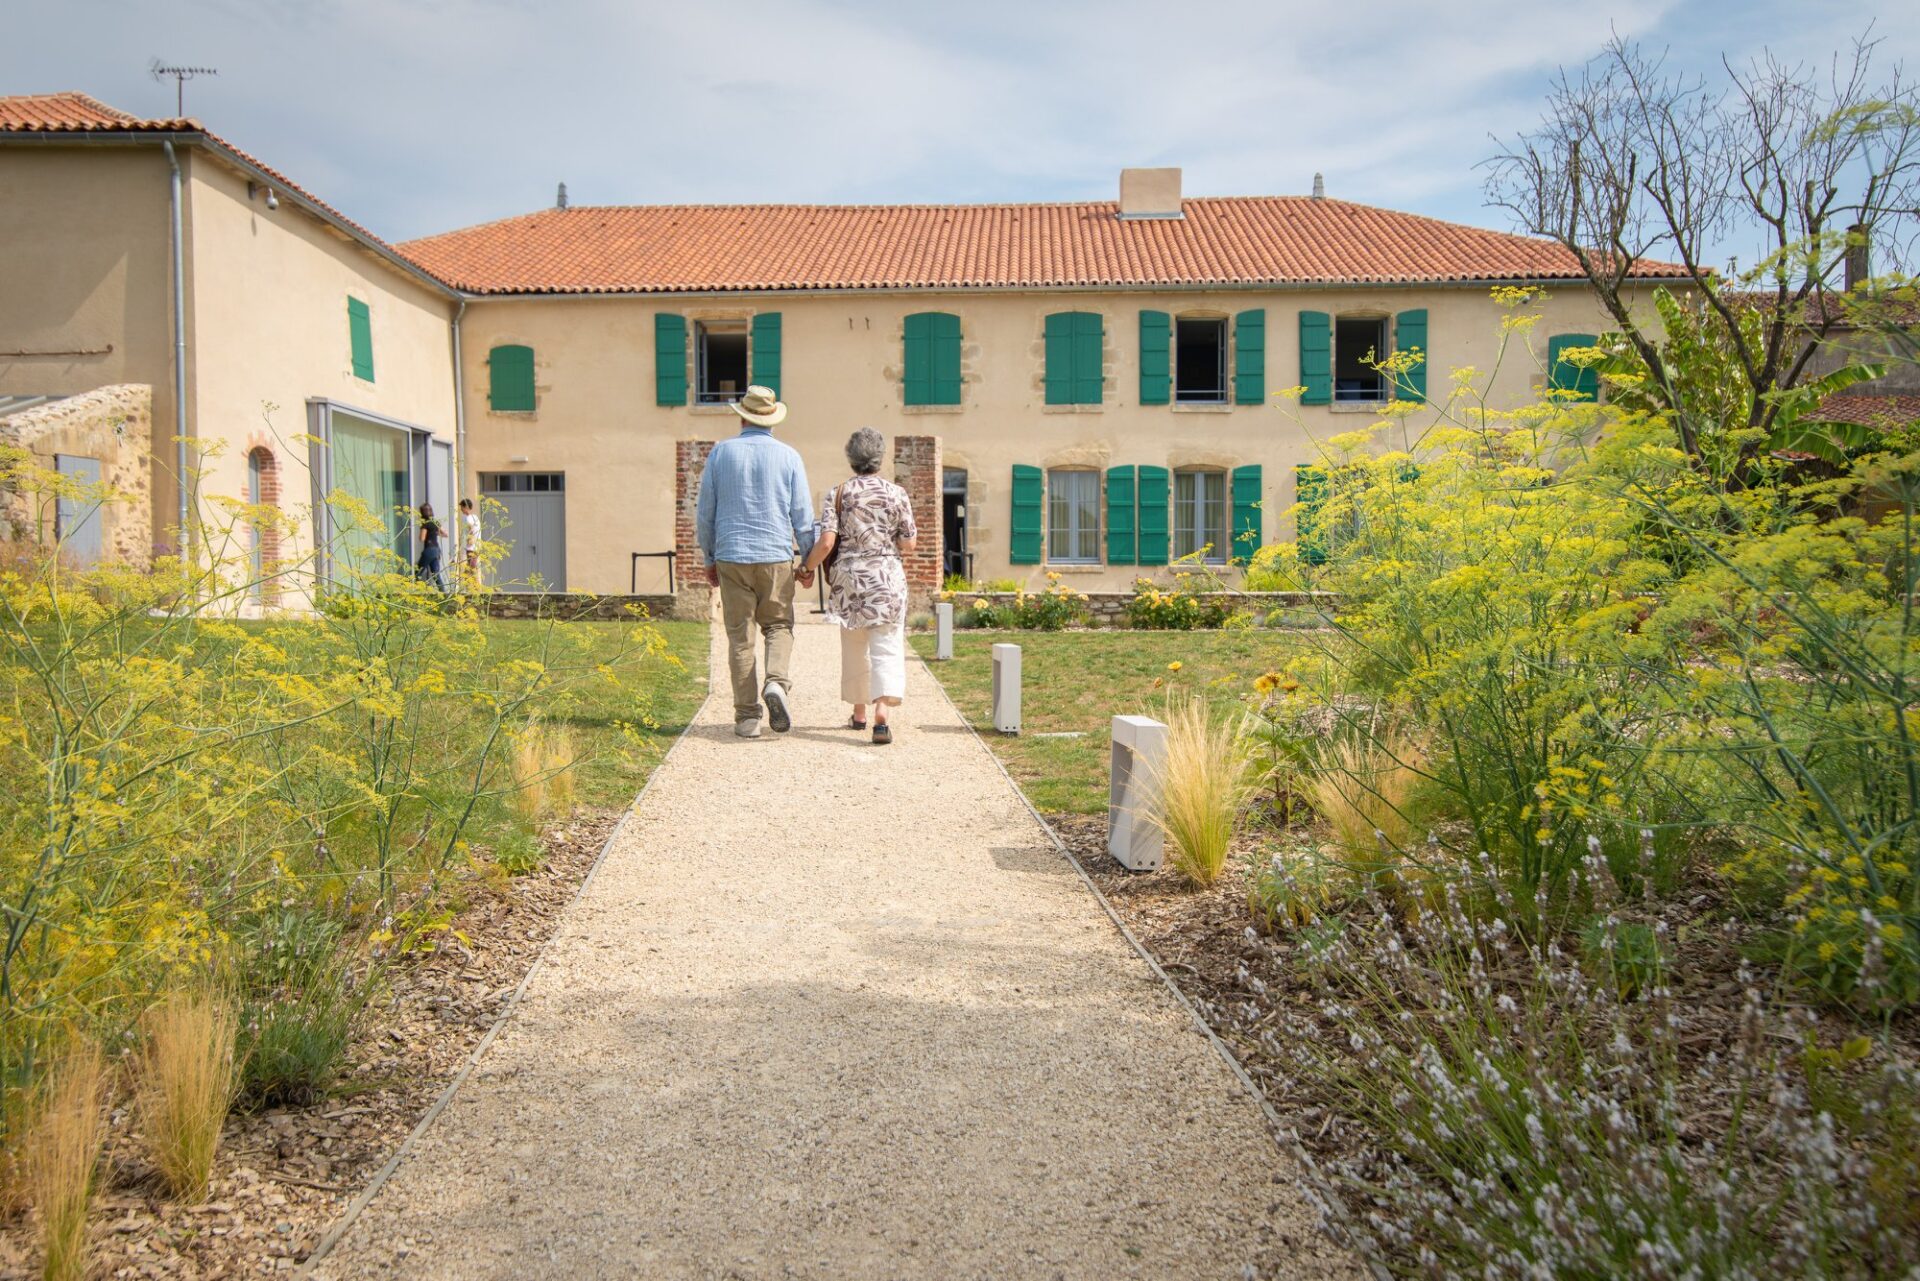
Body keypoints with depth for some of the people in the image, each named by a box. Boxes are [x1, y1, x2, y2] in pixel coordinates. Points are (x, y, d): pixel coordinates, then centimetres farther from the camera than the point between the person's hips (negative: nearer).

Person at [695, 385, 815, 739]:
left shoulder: (721, 453, 3)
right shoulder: (788, 456, 1)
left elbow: (705, 513, 6)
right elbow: (803, 514, 1)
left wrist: (709, 558, 16)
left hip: (731, 557, 0)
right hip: (776, 557, 0)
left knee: (740, 636, 5)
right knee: (778, 626, 14)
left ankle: (747, 717, 4)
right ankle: (776, 682, -13)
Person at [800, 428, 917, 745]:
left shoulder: (837, 493, -2)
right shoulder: (896, 493, -1)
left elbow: (826, 542, -11)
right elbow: (908, 544, 1)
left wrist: (807, 567, 4)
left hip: (849, 576, 1)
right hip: (887, 577, -1)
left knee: (854, 647, 16)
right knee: (887, 647, -4)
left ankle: (859, 713, 28)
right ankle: (881, 715, -22)